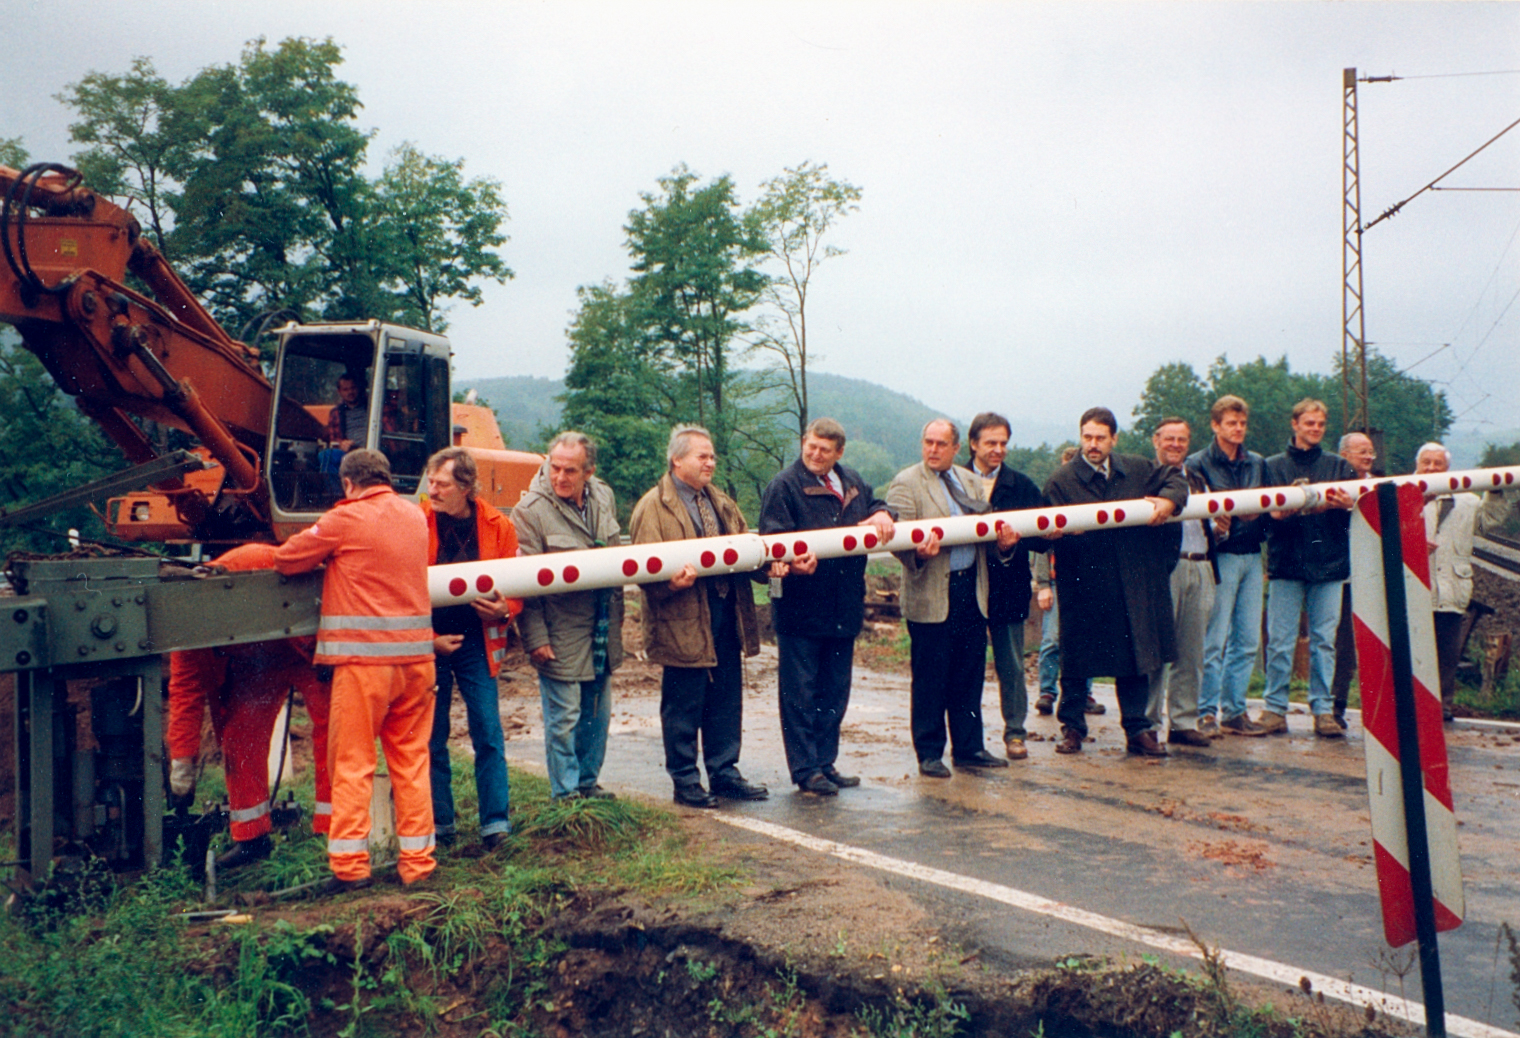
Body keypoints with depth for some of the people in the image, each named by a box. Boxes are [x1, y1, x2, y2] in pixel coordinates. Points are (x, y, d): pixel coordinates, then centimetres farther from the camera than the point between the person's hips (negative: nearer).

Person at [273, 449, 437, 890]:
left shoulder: (346, 519, -6)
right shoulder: (415, 515, 10)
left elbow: (285, 559, 2)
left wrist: (323, 557, 21)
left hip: (365, 657, -5)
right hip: (416, 655, 5)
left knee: (352, 761, 5)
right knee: (411, 758, 11)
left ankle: (350, 865, 8)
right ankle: (417, 861, 15)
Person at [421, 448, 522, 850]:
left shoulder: (499, 526, -3)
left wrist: (504, 610, -15)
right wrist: (428, 638, -7)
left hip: (476, 641, 1)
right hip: (428, 643, 0)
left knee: (489, 735, -2)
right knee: (432, 738, 7)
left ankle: (495, 824, 5)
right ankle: (441, 825, 20)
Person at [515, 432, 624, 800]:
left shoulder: (604, 498, 4)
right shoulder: (530, 510, -14)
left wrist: (617, 612, 18)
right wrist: (535, 637, -16)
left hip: (601, 632, 6)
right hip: (560, 634, -6)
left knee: (597, 714, 15)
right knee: (564, 717, 1)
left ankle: (588, 783, 31)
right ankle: (566, 794, 16)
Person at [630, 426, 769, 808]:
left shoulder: (721, 503, 18)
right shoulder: (653, 508, -6)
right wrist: (672, 581, -31)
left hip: (725, 618, 7)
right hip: (683, 623, -7)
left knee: (726, 701, 13)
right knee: (683, 706, 2)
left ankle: (724, 774, 25)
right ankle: (685, 782, 15)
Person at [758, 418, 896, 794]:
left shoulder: (852, 482, 11)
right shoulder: (784, 485, -8)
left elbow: (877, 506, 20)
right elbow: (773, 539, -15)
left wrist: (881, 515, -4)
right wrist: (794, 560, -35)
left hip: (844, 606, 7)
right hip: (800, 607, -7)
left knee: (835, 691, 14)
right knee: (799, 692, 0)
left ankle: (826, 763, 26)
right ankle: (805, 770, 9)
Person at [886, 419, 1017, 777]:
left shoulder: (971, 481, 15)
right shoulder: (906, 483, -3)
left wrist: (1004, 540, -6)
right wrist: (919, 552, -31)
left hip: (971, 590, 6)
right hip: (931, 596, -5)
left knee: (970, 676, 11)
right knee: (930, 680, 2)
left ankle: (969, 747, 24)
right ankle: (929, 753, 14)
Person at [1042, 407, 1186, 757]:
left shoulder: (1138, 469, 8)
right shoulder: (1062, 481, -4)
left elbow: (1175, 478, 18)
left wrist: (1169, 500, -3)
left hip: (1133, 585, 3)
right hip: (1084, 587, -3)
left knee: (1136, 656, 9)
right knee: (1076, 662, 5)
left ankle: (1138, 731, 19)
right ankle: (1072, 728, 19)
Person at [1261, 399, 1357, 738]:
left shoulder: (1339, 466, 12)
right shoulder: (1274, 466, 9)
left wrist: (1345, 505, -16)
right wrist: (1279, 512, -18)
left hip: (1329, 562, 1)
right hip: (1287, 562, -1)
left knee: (1324, 641, 3)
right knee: (1280, 641, -2)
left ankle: (1323, 710, 10)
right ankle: (1275, 708, 6)